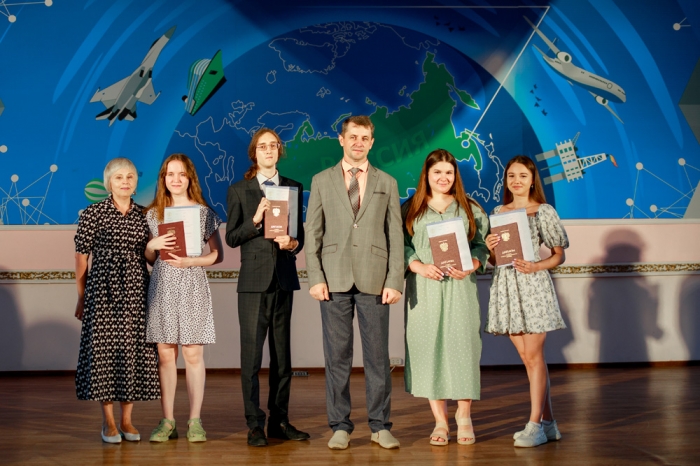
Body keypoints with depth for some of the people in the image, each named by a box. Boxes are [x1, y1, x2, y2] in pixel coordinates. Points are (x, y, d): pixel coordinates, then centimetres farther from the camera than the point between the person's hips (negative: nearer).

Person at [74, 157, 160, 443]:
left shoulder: (143, 215, 10)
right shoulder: (93, 214, 0)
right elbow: (81, 256, 1)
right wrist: (82, 297, 2)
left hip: (136, 290, 3)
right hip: (103, 290, -3)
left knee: (135, 350, 4)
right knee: (103, 349, -1)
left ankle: (127, 420, 14)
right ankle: (108, 422, 9)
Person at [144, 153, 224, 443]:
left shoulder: (204, 212, 3)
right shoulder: (153, 213, 10)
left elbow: (217, 254, 3)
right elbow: (147, 258, 13)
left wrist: (191, 261, -12)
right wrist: (153, 245, -8)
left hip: (192, 286, -2)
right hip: (162, 287, 2)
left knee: (193, 354, -2)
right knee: (165, 355, 3)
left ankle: (195, 421, 5)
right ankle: (167, 421, 9)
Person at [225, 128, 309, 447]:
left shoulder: (293, 188, 11)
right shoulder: (239, 190, 3)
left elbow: (300, 234, 11)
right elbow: (231, 238, -1)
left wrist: (293, 243, -11)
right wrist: (256, 219, -16)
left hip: (284, 278, 3)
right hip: (254, 280, -3)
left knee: (282, 353, 9)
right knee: (251, 354, -3)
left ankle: (279, 421, 17)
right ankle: (254, 425, 4)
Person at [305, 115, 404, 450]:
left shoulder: (387, 183, 11)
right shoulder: (322, 181, 10)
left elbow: (396, 235, 6)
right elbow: (312, 233, 5)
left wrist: (395, 281, -3)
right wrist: (315, 278, -5)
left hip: (374, 281, 0)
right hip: (335, 281, 0)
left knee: (377, 356, 3)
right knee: (337, 357, 3)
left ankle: (380, 426, 12)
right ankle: (340, 426, 12)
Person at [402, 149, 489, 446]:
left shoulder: (470, 209, 11)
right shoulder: (410, 210, 9)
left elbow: (481, 245, 7)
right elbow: (402, 247, 4)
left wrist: (471, 267, -11)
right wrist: (420, 267, -12)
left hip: (459, 287, 0)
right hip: (423, 289, 0)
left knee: (462, 345, -5)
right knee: (428, 347, 0)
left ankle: (464, 417, 11)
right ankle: (440, 421, 9)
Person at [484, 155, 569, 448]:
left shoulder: (544, 212, -1)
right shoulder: (498, 213, 12)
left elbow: (559, 256, 0)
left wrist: (536, 267, -17)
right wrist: (490, 247, -7)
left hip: (533, 285, -5)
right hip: (506, 286, 5)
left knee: (533, 355, -6)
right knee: (527, 357, 8)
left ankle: (535, 425, -2)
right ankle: (548, 422, 17)